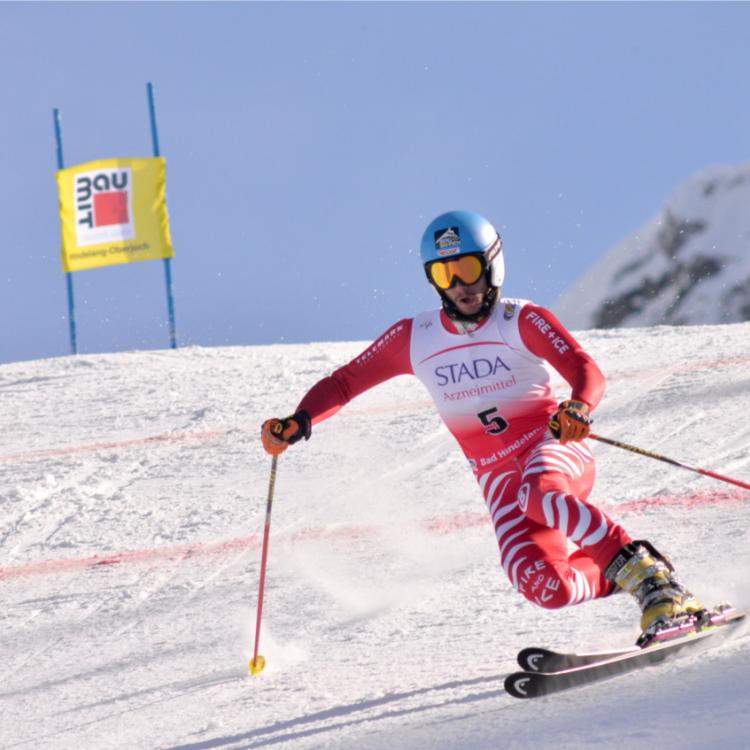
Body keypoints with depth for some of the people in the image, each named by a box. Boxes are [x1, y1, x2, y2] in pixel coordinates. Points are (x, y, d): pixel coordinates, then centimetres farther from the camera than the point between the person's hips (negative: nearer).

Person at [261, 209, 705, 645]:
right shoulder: (414, 339, 5)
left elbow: (588, 373, -16)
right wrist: (299, 423, -8)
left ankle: (643, 570, -27)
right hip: (498, 478, 2)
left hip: (554, 449, -2)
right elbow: (343, 383, 11)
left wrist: (579, 409, -39)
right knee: (547, 589, -25)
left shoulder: (522, 322, -4)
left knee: (538, 493, -41)